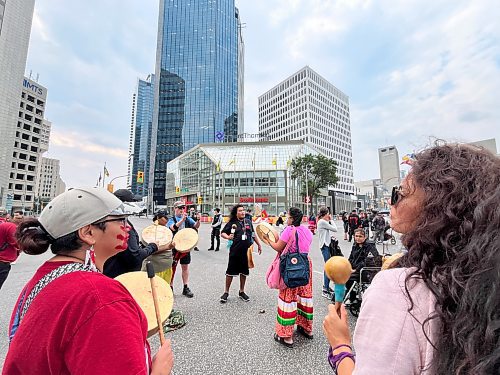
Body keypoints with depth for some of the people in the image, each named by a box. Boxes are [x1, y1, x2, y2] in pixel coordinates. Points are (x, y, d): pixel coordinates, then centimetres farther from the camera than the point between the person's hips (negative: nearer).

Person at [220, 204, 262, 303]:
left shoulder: (248, 222, 7)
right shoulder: (231, 223, -5)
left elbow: (253, 234, 17)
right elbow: (223, 233, -3)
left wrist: (259, 244, 19)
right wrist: (228, 237, -24)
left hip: (246, 251, 4)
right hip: (235, 251, -3)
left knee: (244, 272, 14)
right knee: (230, 272, 6)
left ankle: (241, 292, 32)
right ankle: (226, 292, 24)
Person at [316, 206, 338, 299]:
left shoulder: (322, 221, 15)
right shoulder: (322, 222, -15)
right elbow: (335, 229, -12)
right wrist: (331, 220, -2)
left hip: (326, 245, 11)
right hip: (325, 246, -11)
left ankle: (325, 286, 29)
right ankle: (325, 291, -8)